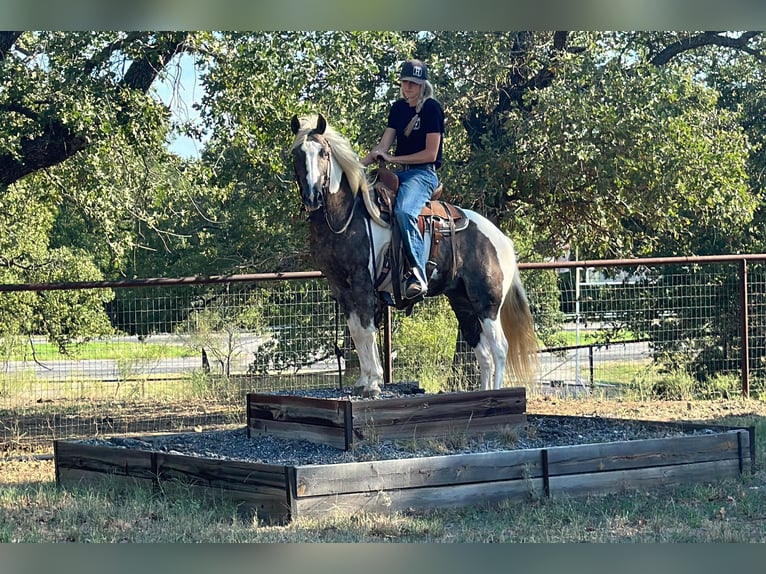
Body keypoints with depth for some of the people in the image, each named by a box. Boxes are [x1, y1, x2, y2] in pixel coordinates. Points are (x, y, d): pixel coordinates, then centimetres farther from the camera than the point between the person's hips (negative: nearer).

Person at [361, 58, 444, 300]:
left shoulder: (432, 108, -5)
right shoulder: (398, 108, 15)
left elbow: (430, 153, -10)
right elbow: (382, 147, 11)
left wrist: (393, 159, -9)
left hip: (423, 173, -8)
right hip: (398, 173, 8)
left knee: (404, 211, -36)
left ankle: (417, 275, -38)